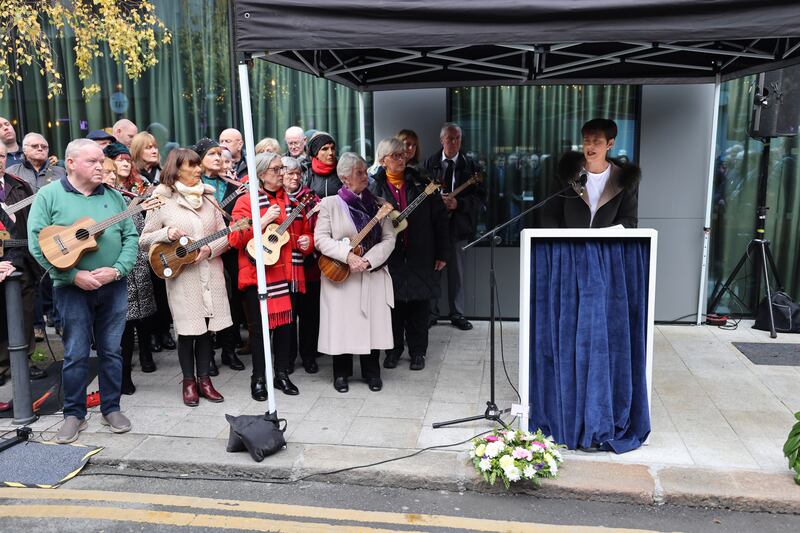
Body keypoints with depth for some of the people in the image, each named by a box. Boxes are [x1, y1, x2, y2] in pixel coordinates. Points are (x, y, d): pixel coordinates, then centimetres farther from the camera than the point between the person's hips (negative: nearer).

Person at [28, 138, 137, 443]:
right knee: (76, 354, 2)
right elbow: (37, 243, -9)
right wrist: (74, 275, -16)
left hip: (114, 286, 3)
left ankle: (111, 408, 22)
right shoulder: (49, 195, -2)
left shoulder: (114, 196, 8)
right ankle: (74, 414, 18)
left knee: (111, 350, 8)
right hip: (72, 288, -3)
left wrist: (117, 270, -12)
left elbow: (131, 237, 5)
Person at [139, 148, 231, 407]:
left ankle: (204, 378, 20)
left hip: (211, 273, 3)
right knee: (188, 329, 2)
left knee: (206, 328, 9)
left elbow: (224, 235, 8)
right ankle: (189, 381, 18)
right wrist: (166, 234, -17)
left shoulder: (208, 196, 9)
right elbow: (144, 241, 1)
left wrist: (210, 249, -11)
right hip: (182, 275, -3)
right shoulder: (161, 200, -2)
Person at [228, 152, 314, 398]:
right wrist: (263, 221, -18)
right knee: (261, 327, 0)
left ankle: (282, 374, 23)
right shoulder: (247, 200, -1)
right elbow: (234, 239, -10)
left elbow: (305, 231, 21)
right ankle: (258, 379, 14)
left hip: (288, 274, 4)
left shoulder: (292, 200, 13)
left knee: (287, 324, 8)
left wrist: (307, 241, -1)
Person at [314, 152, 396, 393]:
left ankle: (372, 373, 20)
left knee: (372, 323, 4)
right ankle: (341, 373, 20)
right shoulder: (330, 203, 1)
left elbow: (389, 239, 1)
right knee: (342, 324, 2)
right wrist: (347, 255, -19)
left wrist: (368, 260, -14)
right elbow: (321, 238, -7)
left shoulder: (378, 204, 8)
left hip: (373, 276, 2)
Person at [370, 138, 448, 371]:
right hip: (390, 258, 0)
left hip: (419, 256, 1)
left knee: (419, 306, 7)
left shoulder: (420, 183, 3)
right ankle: (393, 349, 25)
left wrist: (441, 253, 0)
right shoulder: (375, 187, 1)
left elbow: (440, 218, 3)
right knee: (393, 305, 8)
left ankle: (417, 351, 21)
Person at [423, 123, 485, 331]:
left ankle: (457, 314, 19)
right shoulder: (429, 163, 5)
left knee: (456, 270, 8)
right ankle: (431, 312, 17)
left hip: (458, 223, 0)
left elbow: (480, 197, -1)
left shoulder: (470, 165, 3)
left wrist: (458, 203, -15)